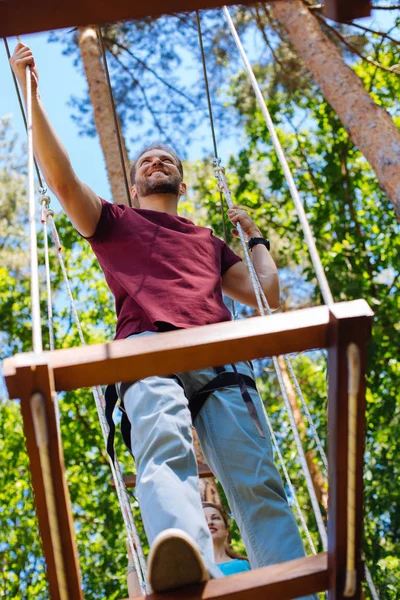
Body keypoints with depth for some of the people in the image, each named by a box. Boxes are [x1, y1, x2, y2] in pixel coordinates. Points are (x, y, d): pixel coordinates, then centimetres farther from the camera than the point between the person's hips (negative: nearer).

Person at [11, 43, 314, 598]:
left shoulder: (208, 240, 39)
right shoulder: (114, 222, 33)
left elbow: (267, 295, 33)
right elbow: (61, 178, 18)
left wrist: (255, 235, 44)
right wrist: (32, 93, 19)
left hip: (221, 359, 3)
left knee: (259, 483, -20)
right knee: (164, 451, -36)